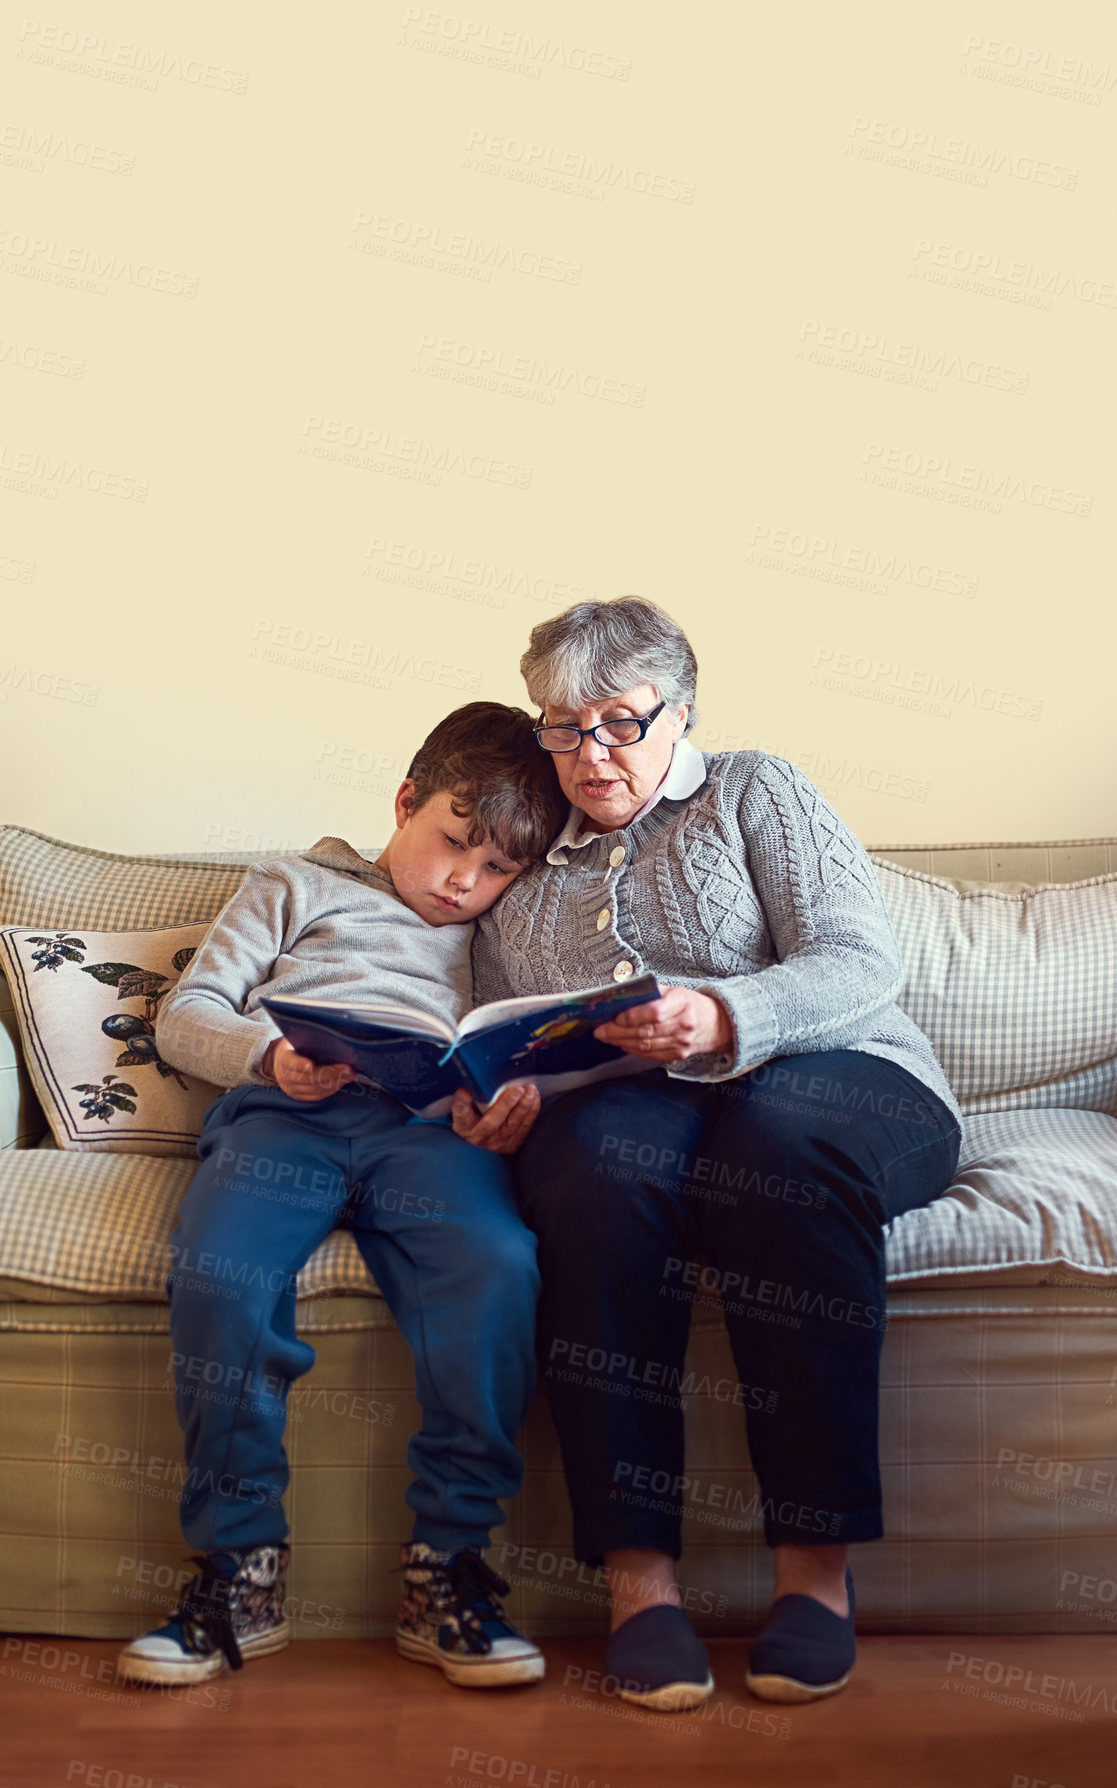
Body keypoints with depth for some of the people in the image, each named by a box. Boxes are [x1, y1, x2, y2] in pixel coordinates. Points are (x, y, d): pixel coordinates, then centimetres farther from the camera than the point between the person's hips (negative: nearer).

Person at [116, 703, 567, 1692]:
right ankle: (242, 1567, -16)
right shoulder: (298, 885, 27)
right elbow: (185, 1015, 16)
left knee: (500, 1267, -32)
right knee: (218, 1275, -32)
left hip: (431, 1118, 1)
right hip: (283, 1109, -1)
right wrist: (266, 1054, -6)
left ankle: (446, 1567, -21)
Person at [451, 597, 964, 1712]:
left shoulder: (754, 792, 13)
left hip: (835, 1077, -1)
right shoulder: (522, 876, 25)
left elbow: (860, 960, -2)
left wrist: (723, 1018, -21)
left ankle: (815, 1565, -33)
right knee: (599, 1158, -35)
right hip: (622, 1111, 2)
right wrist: (499, 1106, -3)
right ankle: (637, 1570, -35)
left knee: (778, 1133, -38)